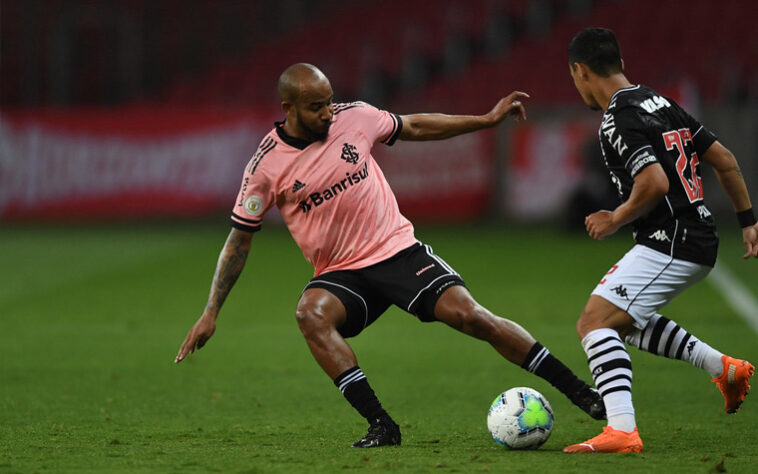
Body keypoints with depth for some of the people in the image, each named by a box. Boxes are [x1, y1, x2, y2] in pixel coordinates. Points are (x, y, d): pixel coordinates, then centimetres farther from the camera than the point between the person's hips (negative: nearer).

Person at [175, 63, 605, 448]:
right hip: (340, 274, -1)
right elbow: (240, 238, 0)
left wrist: (488, 119, 13)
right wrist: (212, 312, -4)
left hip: (398, 249, 1)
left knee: (468, 314, -18)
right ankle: (381, 425, -33)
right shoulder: (267, 166, -9)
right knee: (311, 313, -33)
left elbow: (414, 127, 14)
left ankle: (577, 390, -9)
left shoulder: (354, 117, -3)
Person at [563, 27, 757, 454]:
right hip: (701, 242, 10)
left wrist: (616, 220, -11)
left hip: (669, 244, -10)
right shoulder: (661, 103, 14)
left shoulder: (619, 122, -15)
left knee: (595, 322, -14)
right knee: (621, 320, 26)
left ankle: (622, 431, -27)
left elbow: (655, 183, -28)